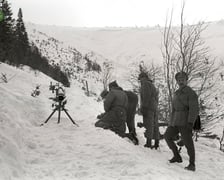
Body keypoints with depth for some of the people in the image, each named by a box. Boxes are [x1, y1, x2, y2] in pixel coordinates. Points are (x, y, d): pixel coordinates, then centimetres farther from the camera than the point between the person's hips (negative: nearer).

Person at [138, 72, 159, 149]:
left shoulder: (145, 84, -2)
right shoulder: (152, 85, 27)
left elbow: (146, 97, -15)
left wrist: (143, 107, -19)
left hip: (148, 108, -9)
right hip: (155, 108, 9)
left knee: (148, 125, -14)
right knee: (155, 126, 7)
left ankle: (148, 143, -19)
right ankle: (156, 143, 7)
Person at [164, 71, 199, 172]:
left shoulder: (191, 93, -8)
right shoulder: (177, 93, 16)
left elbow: (194, 109, -16)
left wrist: (190, 122, -25)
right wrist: (171, 121, 22)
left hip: (185, 121, -8)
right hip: (175, 121, 8)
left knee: (187, 142, -10)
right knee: (168, 137, 11)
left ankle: (192, 164, -1)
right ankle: (177, 157, 22)